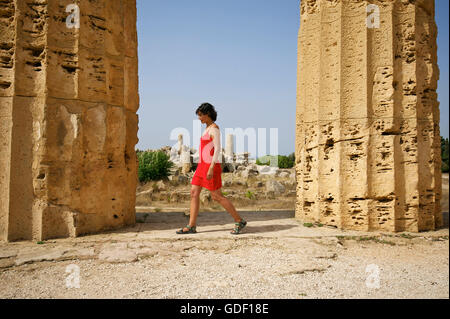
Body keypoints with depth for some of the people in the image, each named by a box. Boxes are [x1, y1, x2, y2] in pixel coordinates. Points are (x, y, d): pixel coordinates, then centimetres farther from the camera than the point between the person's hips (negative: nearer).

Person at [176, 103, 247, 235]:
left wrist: (211, 168, -27)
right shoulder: (209, 128, 17)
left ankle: (239, 221, 6)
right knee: (194, 193, 3)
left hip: (211, 166, -9)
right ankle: (191, 226, 5)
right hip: (203, 166, 9)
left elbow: (217, 149, -21)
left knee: (217, 196, -5)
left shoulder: (214, 128, -13)